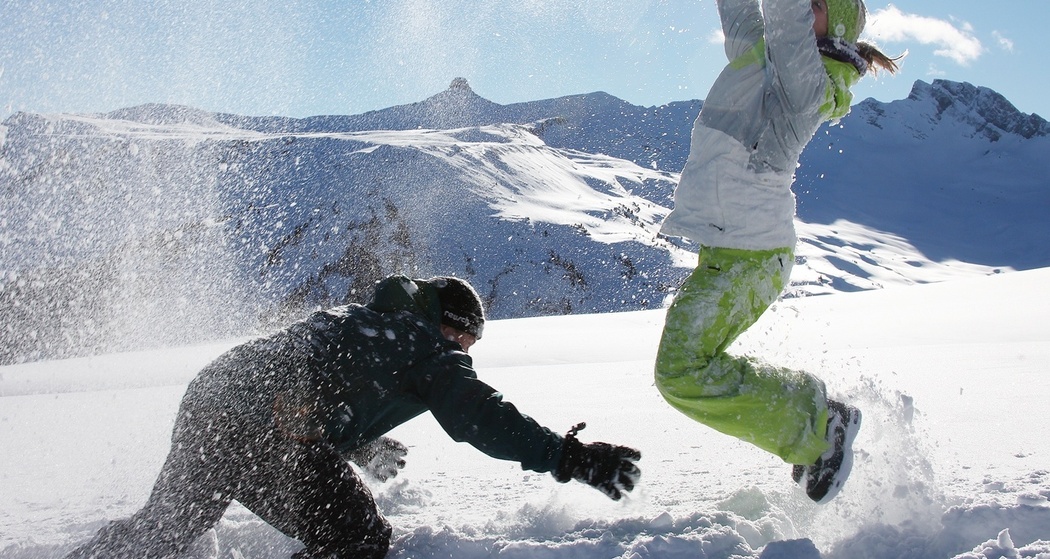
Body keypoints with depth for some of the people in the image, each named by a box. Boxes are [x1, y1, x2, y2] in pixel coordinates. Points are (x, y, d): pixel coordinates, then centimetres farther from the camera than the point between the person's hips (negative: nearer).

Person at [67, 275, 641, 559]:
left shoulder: (353, 316, 32)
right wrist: (574, 458, -3)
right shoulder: (431, 349, 9)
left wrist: (367, 450, 56)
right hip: (271, 432, -8)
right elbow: (482, 417, -3)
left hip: (211, 392, 9)